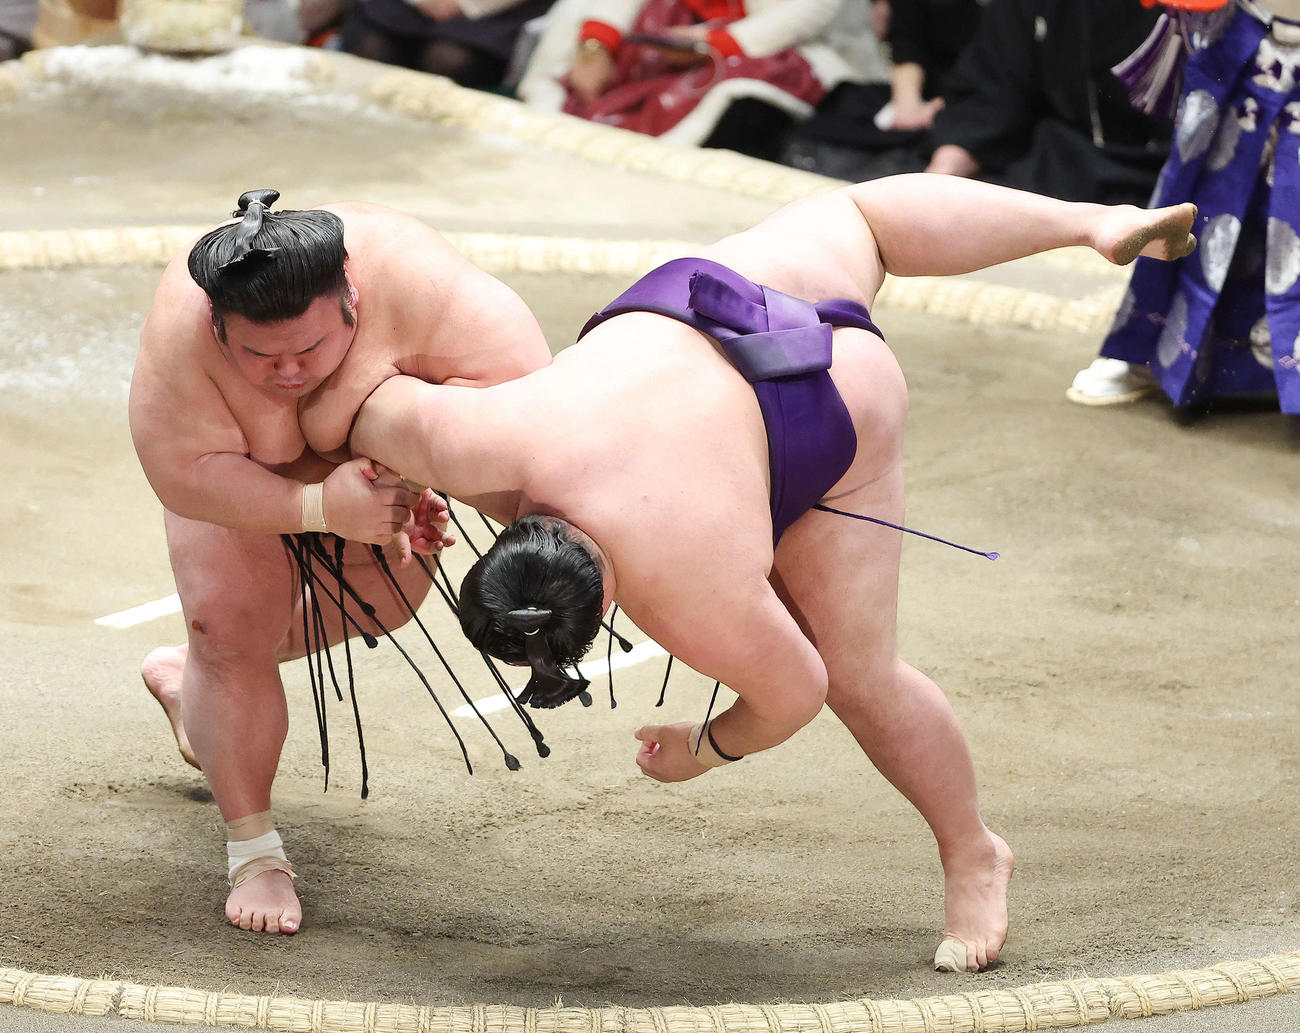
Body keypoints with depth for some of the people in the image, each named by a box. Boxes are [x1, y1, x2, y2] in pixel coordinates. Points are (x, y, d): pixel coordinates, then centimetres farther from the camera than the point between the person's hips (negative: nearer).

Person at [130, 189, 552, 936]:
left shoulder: (406, 279, -42)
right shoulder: (181, 335, -39)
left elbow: (520, 376, -42)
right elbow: (187, 472, -33)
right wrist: (322, 507, -44)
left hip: (368, 448, 2)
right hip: (242, 459, -2)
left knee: (383, 593, 12)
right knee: (232, 621, -12)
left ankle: (189, 679, 34)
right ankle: (253, 851, -1)